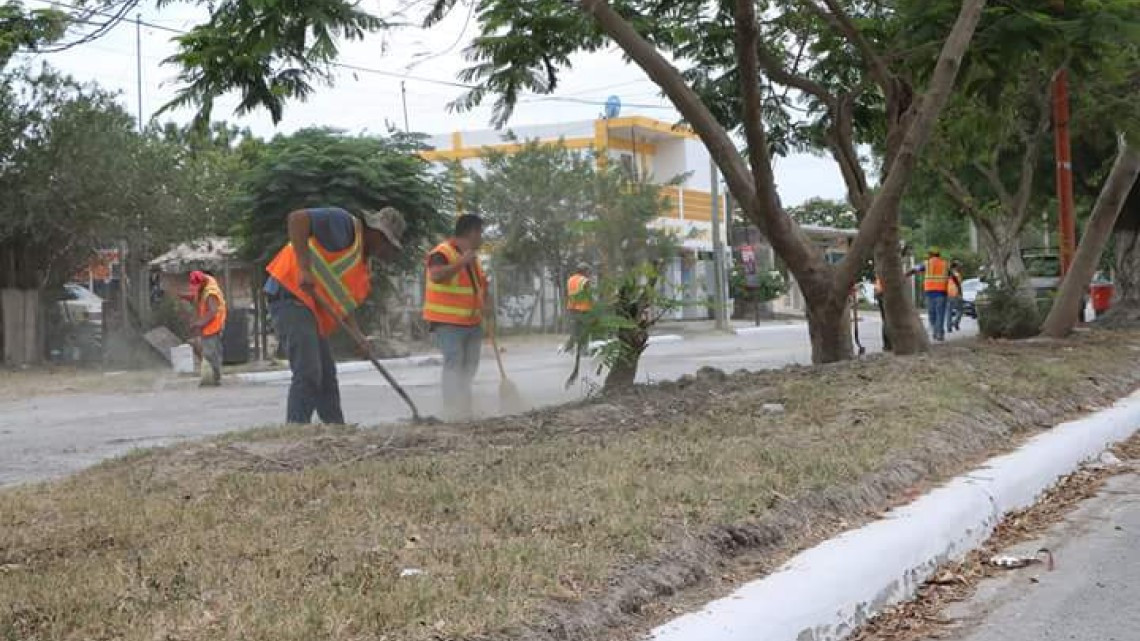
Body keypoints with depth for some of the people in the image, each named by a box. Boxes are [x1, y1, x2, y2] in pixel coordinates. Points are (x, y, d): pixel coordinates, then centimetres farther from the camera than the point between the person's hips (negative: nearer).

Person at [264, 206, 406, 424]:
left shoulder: (364, 263, 18)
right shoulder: (345, 225, -10)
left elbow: (342, 303, 18)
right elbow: (297, 218, -22)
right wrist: (304, 269, -28)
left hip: (312, 307, 10)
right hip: (291, 294, -10)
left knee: (326, 375, 15)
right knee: (308, 373, -17)